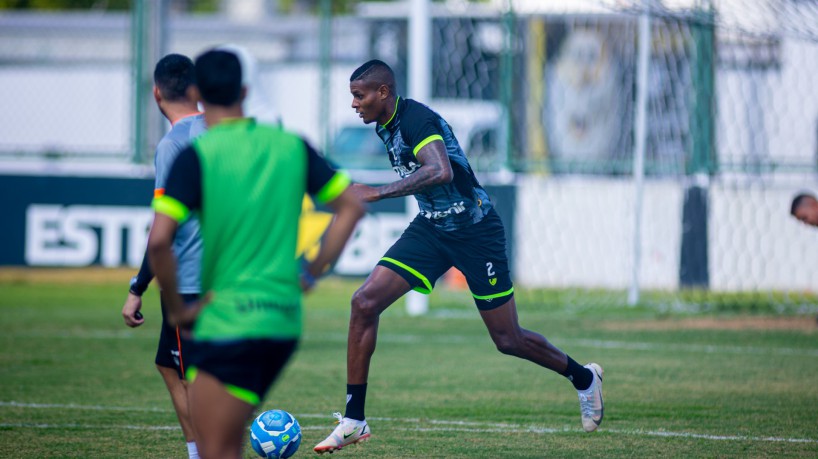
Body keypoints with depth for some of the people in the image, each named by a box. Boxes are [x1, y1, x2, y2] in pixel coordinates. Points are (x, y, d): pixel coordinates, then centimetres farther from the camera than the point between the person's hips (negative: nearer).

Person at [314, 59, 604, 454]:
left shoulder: (416, 119, -23)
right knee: (364, 303, -11)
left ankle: (583, 377, 30)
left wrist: (376, 193, -39)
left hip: (475, 231, -8)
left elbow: (441, 172, -41)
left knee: (507, 340, 2)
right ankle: (354, 420, -7)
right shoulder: (386, 126, 5)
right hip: (430, 229, 8)